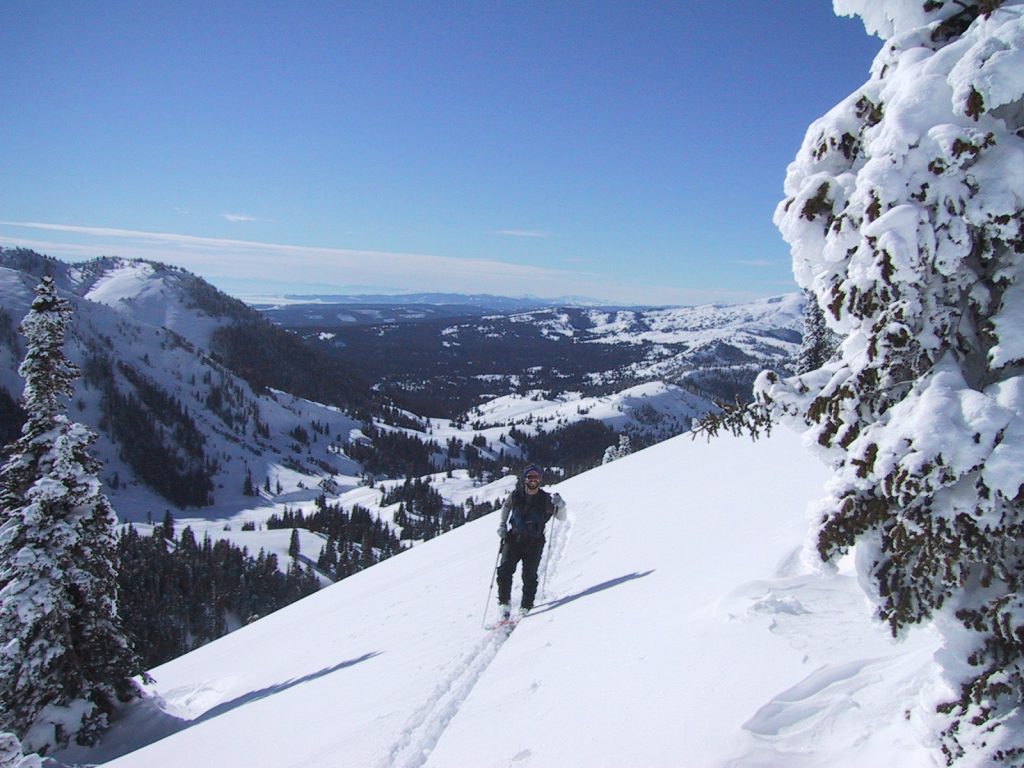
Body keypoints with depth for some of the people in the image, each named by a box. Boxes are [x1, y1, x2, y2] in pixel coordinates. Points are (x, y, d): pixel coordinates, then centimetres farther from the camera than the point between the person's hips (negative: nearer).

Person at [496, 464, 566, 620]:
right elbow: (506, 507, 20)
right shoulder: (515, 495, -1)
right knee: (505, 569, -14)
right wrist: (502, 524, 11)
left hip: (534, 542, -1)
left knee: (529, 576, -4)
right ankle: (504, 603, -4)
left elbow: (561, 517, -1)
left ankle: (525, 608, 9)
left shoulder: (545, 499, -4)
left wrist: (560, 505, -20)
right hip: (514, 538, 1)